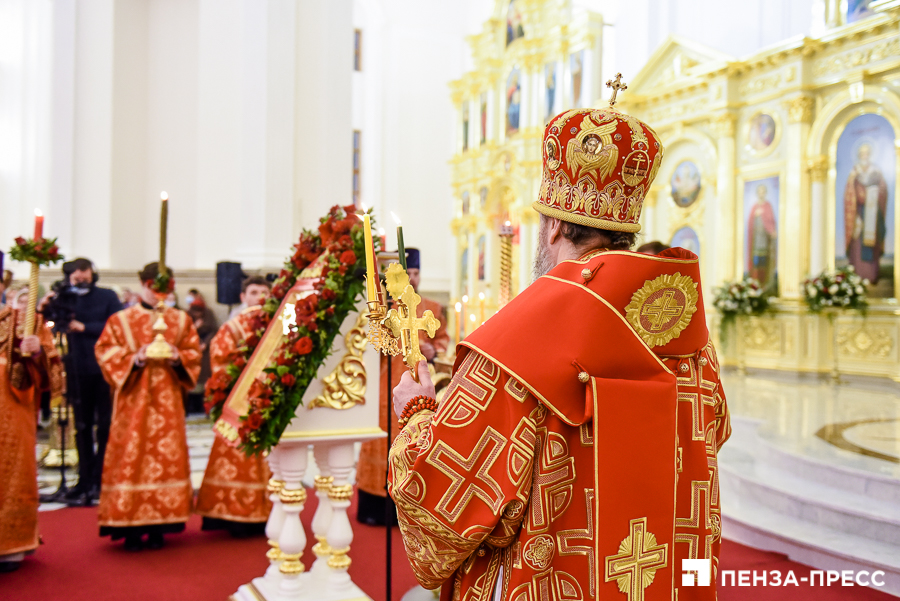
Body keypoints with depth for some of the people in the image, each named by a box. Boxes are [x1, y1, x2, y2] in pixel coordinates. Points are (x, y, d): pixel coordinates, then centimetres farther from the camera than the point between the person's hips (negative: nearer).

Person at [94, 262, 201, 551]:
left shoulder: (181, 320, 11)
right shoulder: (120, 320, 6)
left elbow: (194, 352, 11)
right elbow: (105, 351, 1)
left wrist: (177, 357, -10)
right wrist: (135, 358, -15)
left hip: (167, 400, 2)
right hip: (133, 398, -1)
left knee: (167, 456, -1)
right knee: (130, 455, -5)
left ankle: (158, 526, 8)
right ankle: (131, 527, 3)